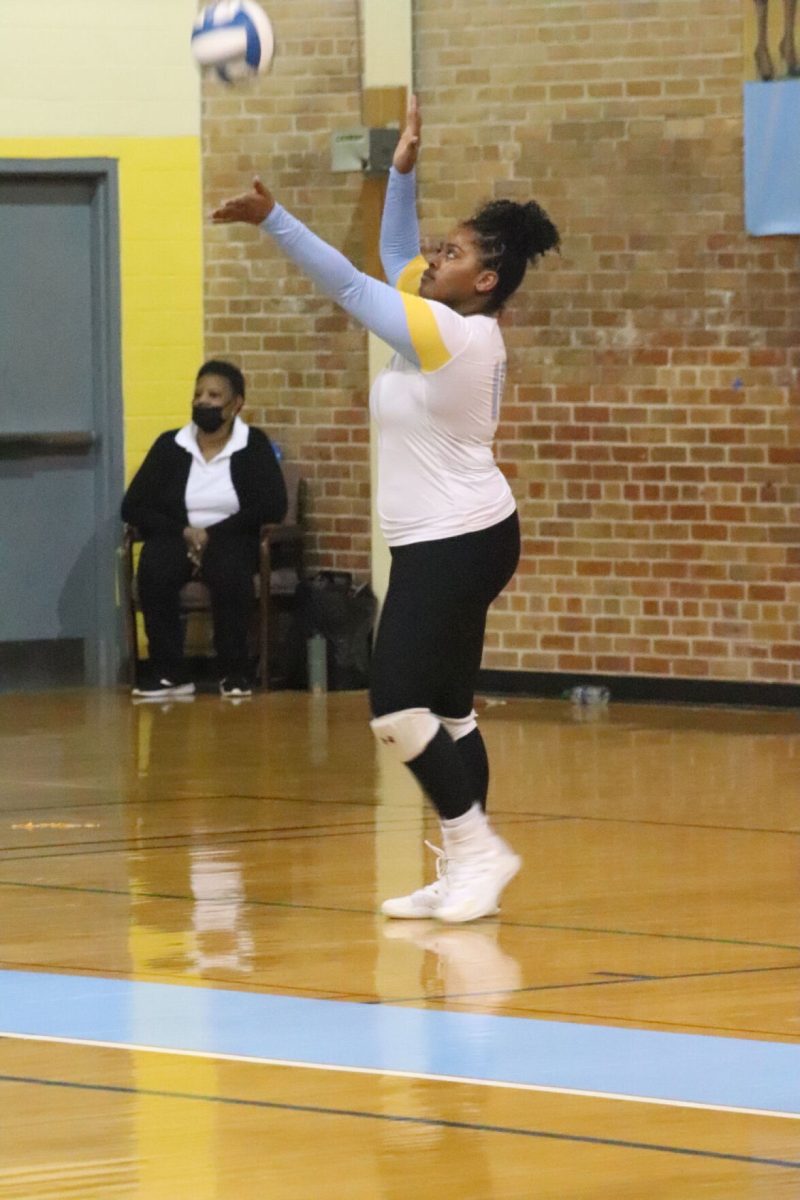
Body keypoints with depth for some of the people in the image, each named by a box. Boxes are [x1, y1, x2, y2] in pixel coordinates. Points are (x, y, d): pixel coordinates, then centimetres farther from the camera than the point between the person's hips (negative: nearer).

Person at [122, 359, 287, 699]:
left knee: (229, 571, -37)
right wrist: (183, 532, -14)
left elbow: (273, 505, -9)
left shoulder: (254, 445, 2)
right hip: (176, 538, 1)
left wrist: (213, 534, -16)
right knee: (154, 570, -34)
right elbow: (132, 506, 2)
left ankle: (235, 672, -23)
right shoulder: (169, 445, 5)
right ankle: (169, 672, -26)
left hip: (230, 540, -1)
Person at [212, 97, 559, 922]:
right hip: (445, 542, 10)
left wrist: (272, 220, -16)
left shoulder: (454, 334, -19)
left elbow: (349, 286, -18)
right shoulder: (452, 323, 7)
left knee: (398, 707, -13)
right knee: (445, 710, 9)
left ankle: (474, 845, -5)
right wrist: (402, 168, 13)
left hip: (457, 544, -10)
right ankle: (465, 873, 11)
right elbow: (394, 261, 19)